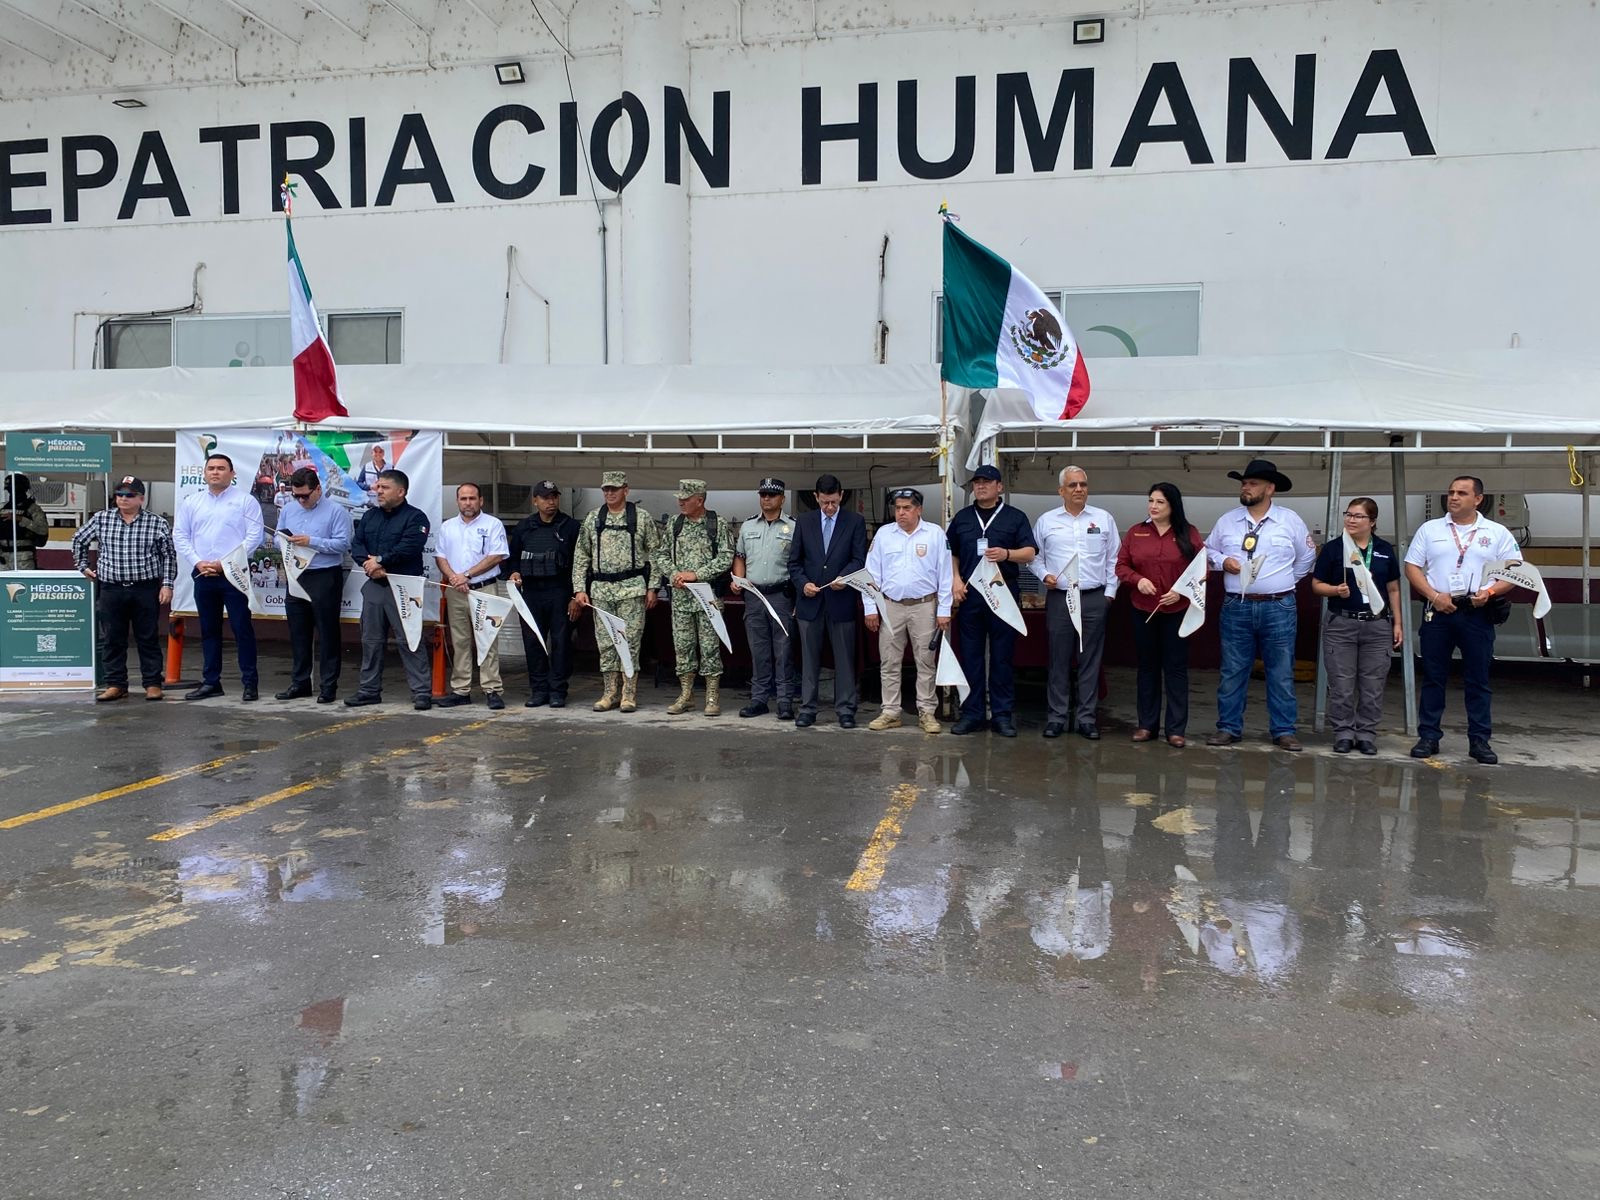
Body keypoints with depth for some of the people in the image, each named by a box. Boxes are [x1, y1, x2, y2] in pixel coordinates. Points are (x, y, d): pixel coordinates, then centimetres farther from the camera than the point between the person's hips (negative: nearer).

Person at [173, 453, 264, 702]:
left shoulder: (245, 500, 0)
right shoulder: (191, 502, 13)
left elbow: (254, 536, -7)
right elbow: (180, 536, 11)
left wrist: (225, 562, -12)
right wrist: (197, 562, -4)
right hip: (203, 576, 5)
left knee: (242, 628, -5)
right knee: (209, 630, 10)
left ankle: (249, 683, 0)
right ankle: (211, 682, 18)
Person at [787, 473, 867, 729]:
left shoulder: (855, 521, 3)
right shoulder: (804, 521, 8)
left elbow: (859, 559, -1)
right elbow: (794, 561, 9)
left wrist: (844, 577, -19)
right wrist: (803, 583, -8)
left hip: (841, 600, -1)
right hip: (810, 600, 1)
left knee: (844, 657, 3)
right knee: (809, 658, 6)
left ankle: (845, 709, 10)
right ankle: (807, 709, 13)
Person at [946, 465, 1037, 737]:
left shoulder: (1015, 517, 5)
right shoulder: (962, 517, 13)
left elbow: (1030, 553, -1)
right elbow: (951, 554, 17)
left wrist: (1006, 554, -20)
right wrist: (956, 580, 1)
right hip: (969, 593, 2)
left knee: (1002, 657, 0)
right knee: (970, 656, 4)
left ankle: (1002, 714, 7)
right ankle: (971, 713, 10)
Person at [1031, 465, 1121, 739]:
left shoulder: (1104, 519, 6)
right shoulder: (1046, 521, 6)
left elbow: (1114, 559, 9)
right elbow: (1034, 556, 11)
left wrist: (1110, 592, 4)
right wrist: (1044, 575, -6)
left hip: (1094, 599, 0)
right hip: (1059, 598, 0)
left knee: (1090, 660, 4)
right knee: (1059, 660, 3)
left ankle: (1087, 717, 11)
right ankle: (1057, 716, 11)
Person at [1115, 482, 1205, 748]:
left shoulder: (1189, 534, -2)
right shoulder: (1136, 532, 3)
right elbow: (1121, 566, 4)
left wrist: (1182, 591, -15)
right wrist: (1137, 580, -14)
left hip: (1177, 612, -2)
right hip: (1143, 611, 2)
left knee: (1176, 668, 2)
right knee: (1148, 667, 11)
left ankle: (1176, 729, 8)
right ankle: (1147, 725, 19)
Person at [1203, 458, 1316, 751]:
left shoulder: (1290, 520, 2)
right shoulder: (1226, 521, 5)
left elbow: (1307, 555, 14)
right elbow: (1209, 551, 15)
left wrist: (1287, 581, 10)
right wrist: (1222, 561, -5)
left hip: (1278, 608, -1)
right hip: (1236, 607, 1)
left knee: (1281, 673, 4)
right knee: (1232, 671, 5)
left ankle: (1283, 731, 13)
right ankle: (1228, 727, 14)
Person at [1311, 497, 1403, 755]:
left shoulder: (1385, 551, 7)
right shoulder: (1333, 548, 0)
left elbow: (1393, 589, 13)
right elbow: (1317, 584, 2)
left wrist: (1397, 623, 10)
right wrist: (1336, 590, -17)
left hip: (1377, 625, 2)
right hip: (1340, 624, -2)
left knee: (1373, 685, 4)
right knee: (1341, 685, 0)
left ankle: (1366, 733, 14)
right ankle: (1343, 732, 11)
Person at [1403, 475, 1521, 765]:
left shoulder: (1497, 533, 7)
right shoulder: (1430, 529, 9)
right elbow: (1412, 567, 5)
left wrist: (1489, 592, -13)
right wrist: (1434, 595, -8)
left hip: (1477, 614, -1)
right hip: (1438, 611, 1)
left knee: (1478, 681, 4)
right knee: (1432, 678, 4)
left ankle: (1479, 740, 10)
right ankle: (1428, 737, 11)